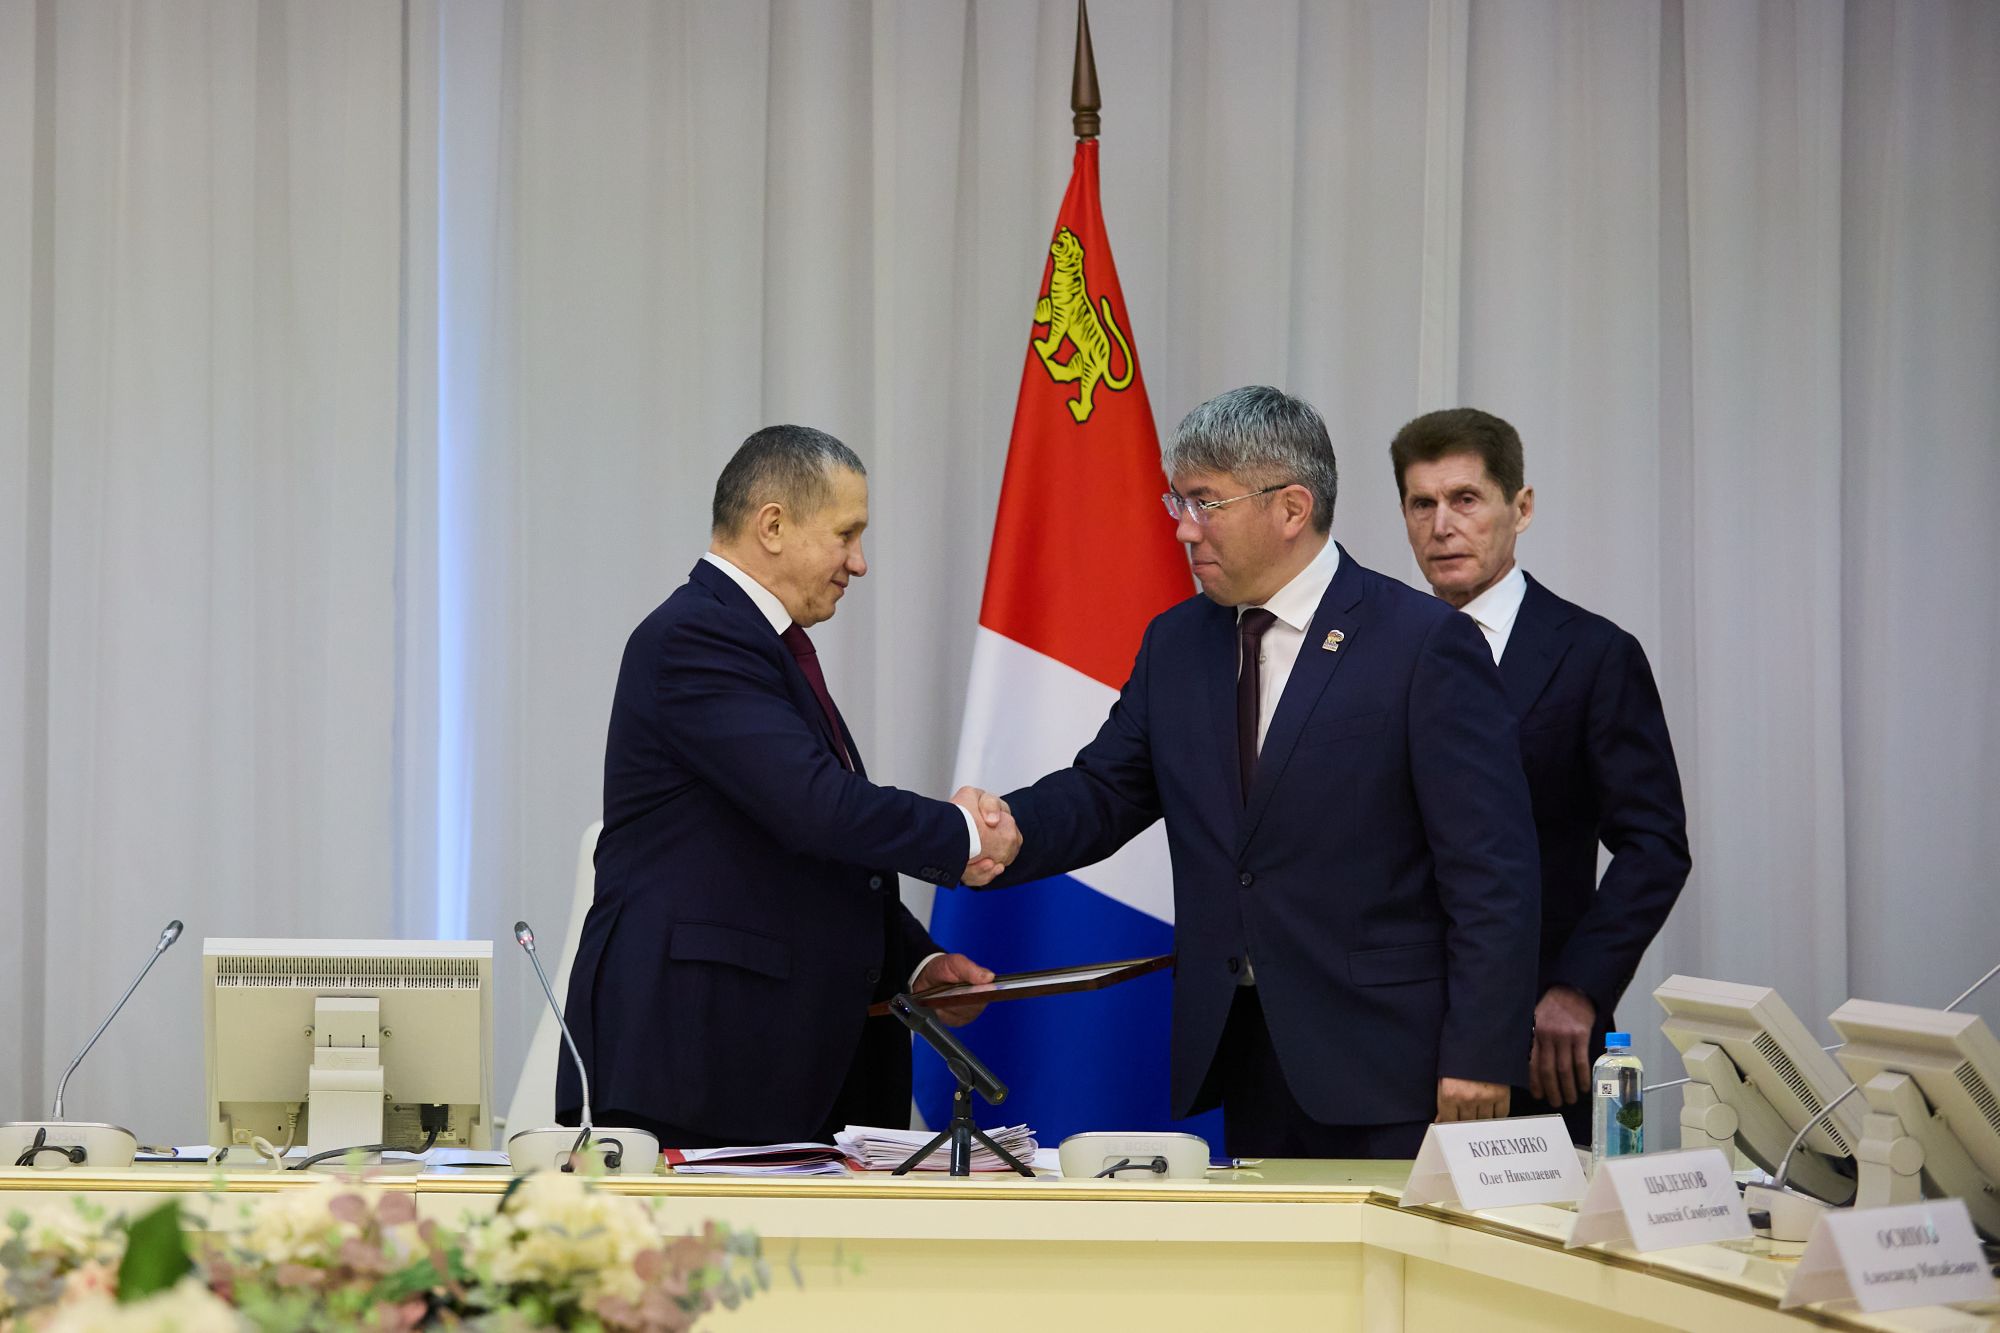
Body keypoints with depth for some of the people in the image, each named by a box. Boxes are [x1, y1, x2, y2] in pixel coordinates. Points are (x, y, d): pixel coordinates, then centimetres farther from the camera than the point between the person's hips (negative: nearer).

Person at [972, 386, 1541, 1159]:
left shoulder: (1425, 644, -8)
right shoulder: (1175, 645, 12)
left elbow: (1491, 871, -10)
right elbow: (1103, 792, 12)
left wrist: (1480, 1059, -15)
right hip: (1234, 1058, 5)